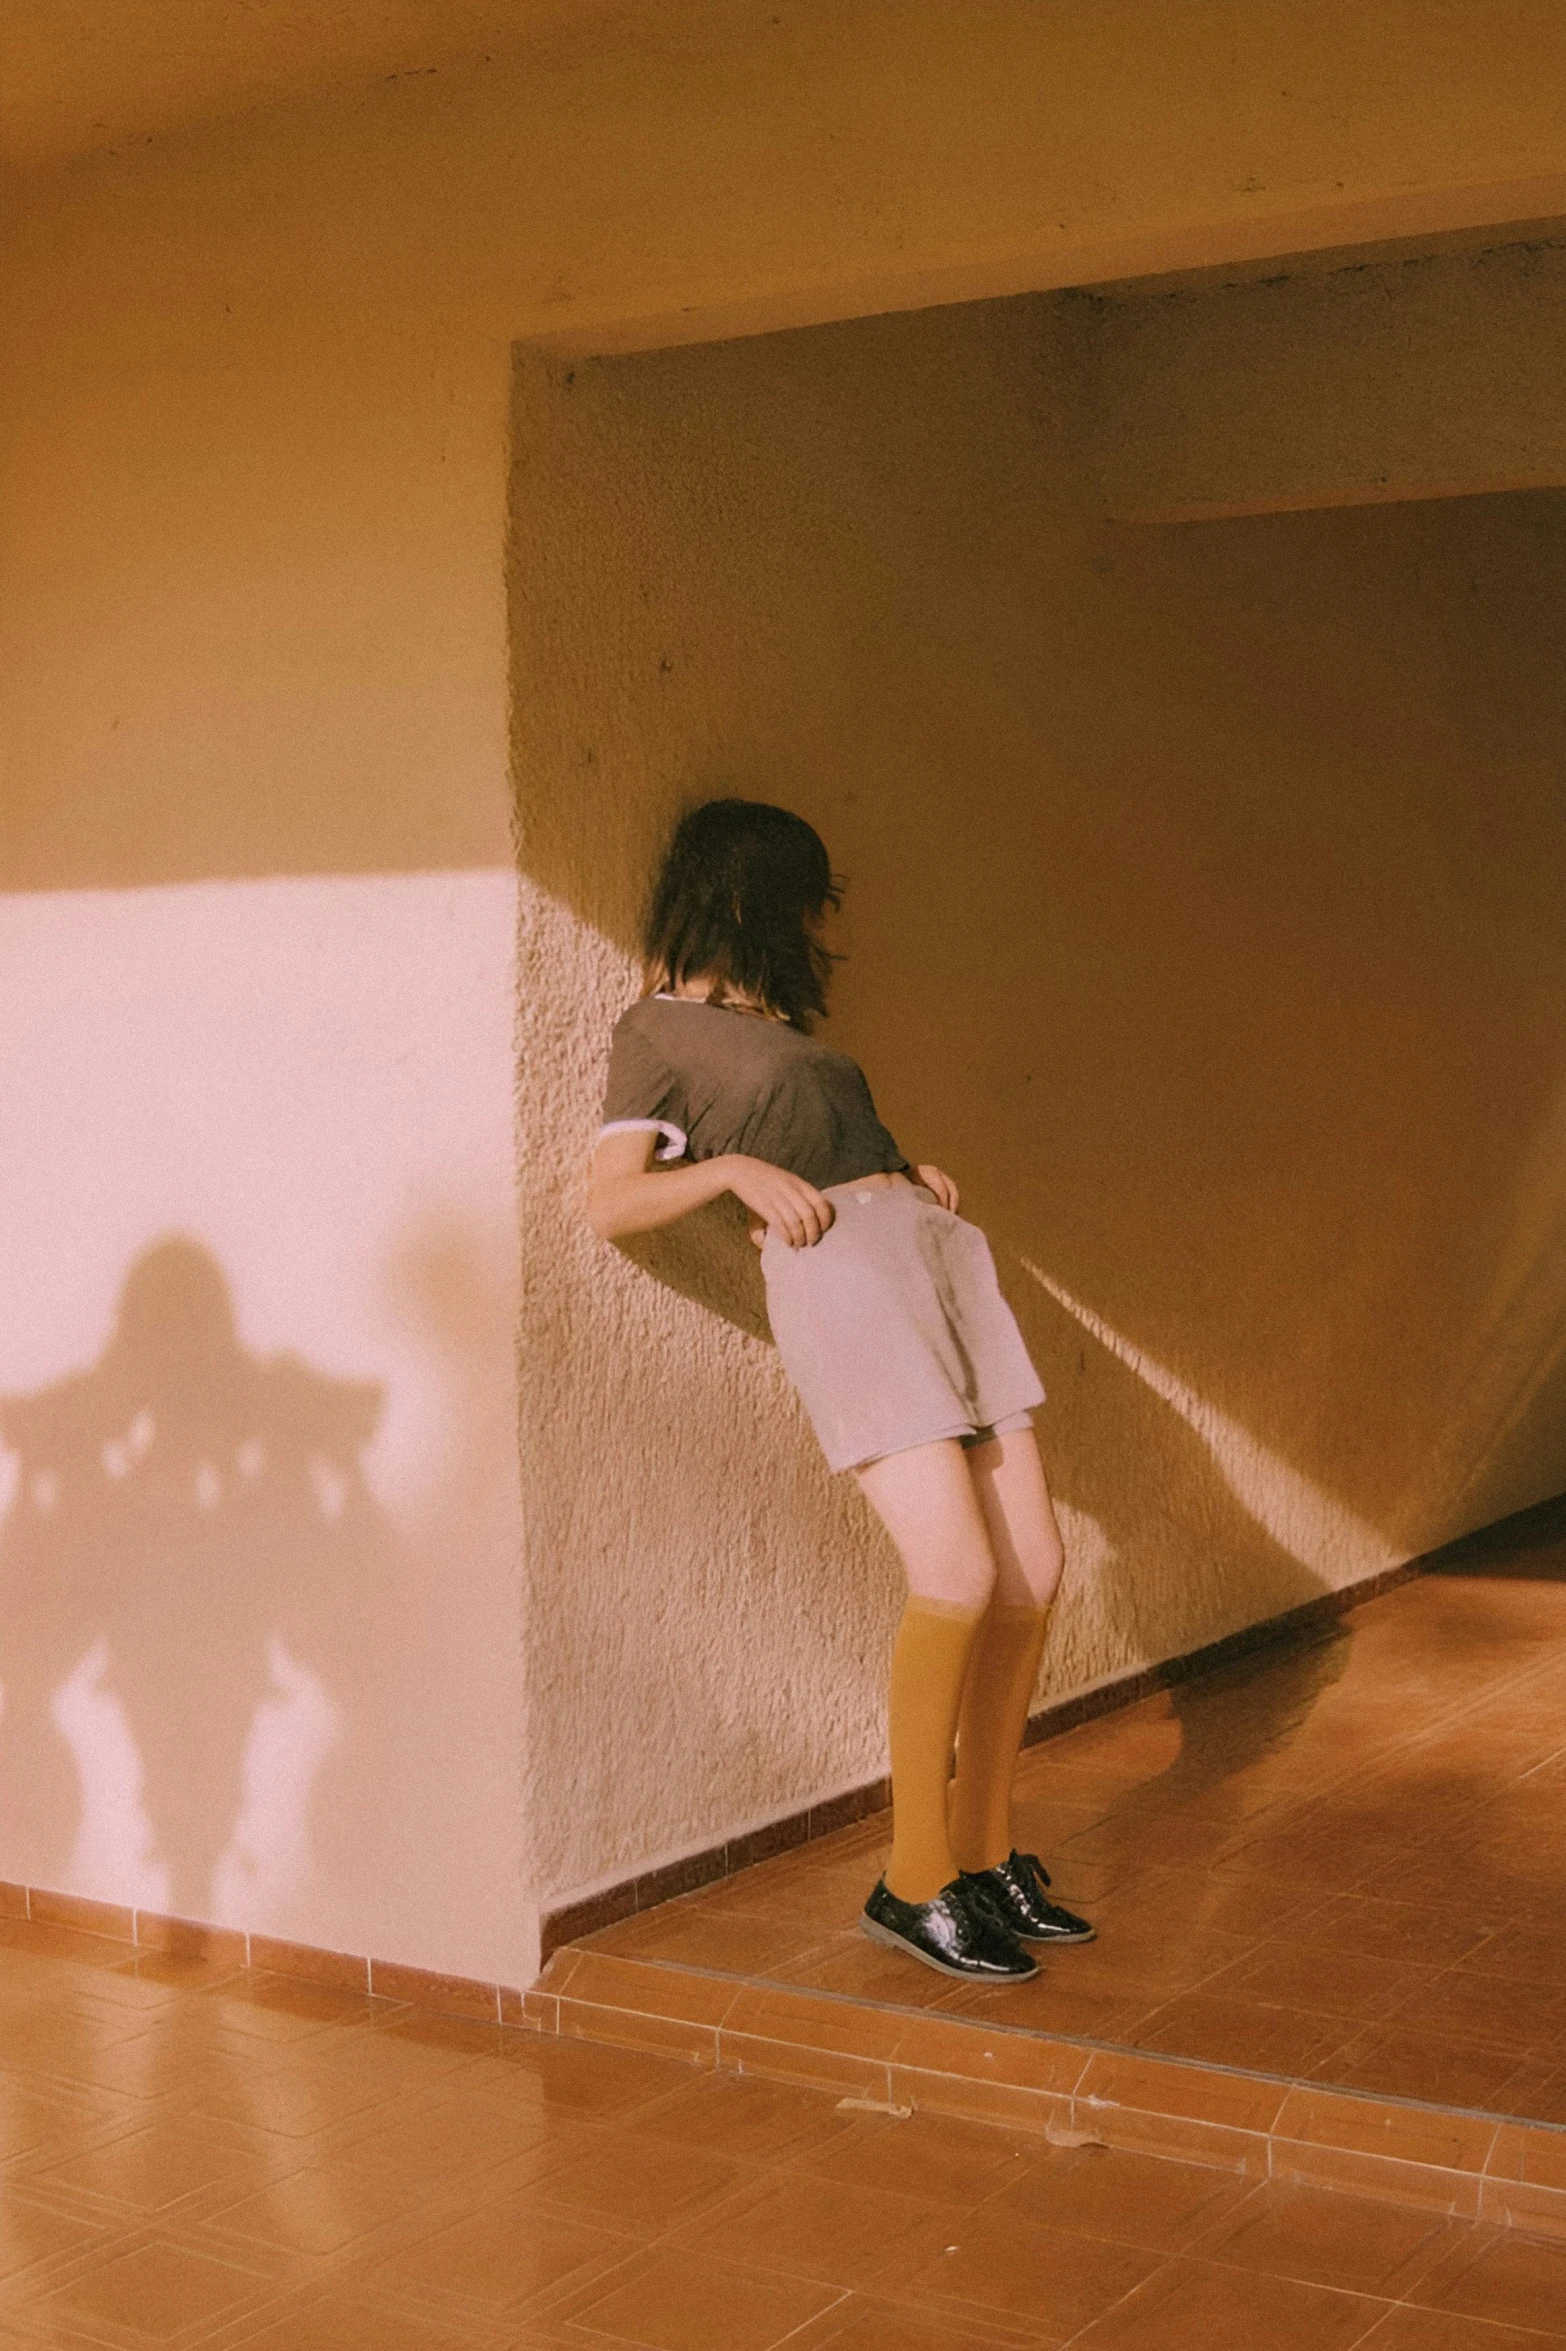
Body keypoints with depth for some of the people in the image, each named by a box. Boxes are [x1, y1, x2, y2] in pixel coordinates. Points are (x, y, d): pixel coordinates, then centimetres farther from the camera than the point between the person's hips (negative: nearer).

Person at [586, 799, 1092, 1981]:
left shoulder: (780, 1020, 28)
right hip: (836, 1269, -8)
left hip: (938, 1246, 8)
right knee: (960, 1575, -18)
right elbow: (612, 1205, -1)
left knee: (1033, 1568, 0)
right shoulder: (659, 1026, 7)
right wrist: (735, 1169, -13)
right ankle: (915, 1881, -5)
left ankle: (988, 1854, 12)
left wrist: (911, 1173, 16)